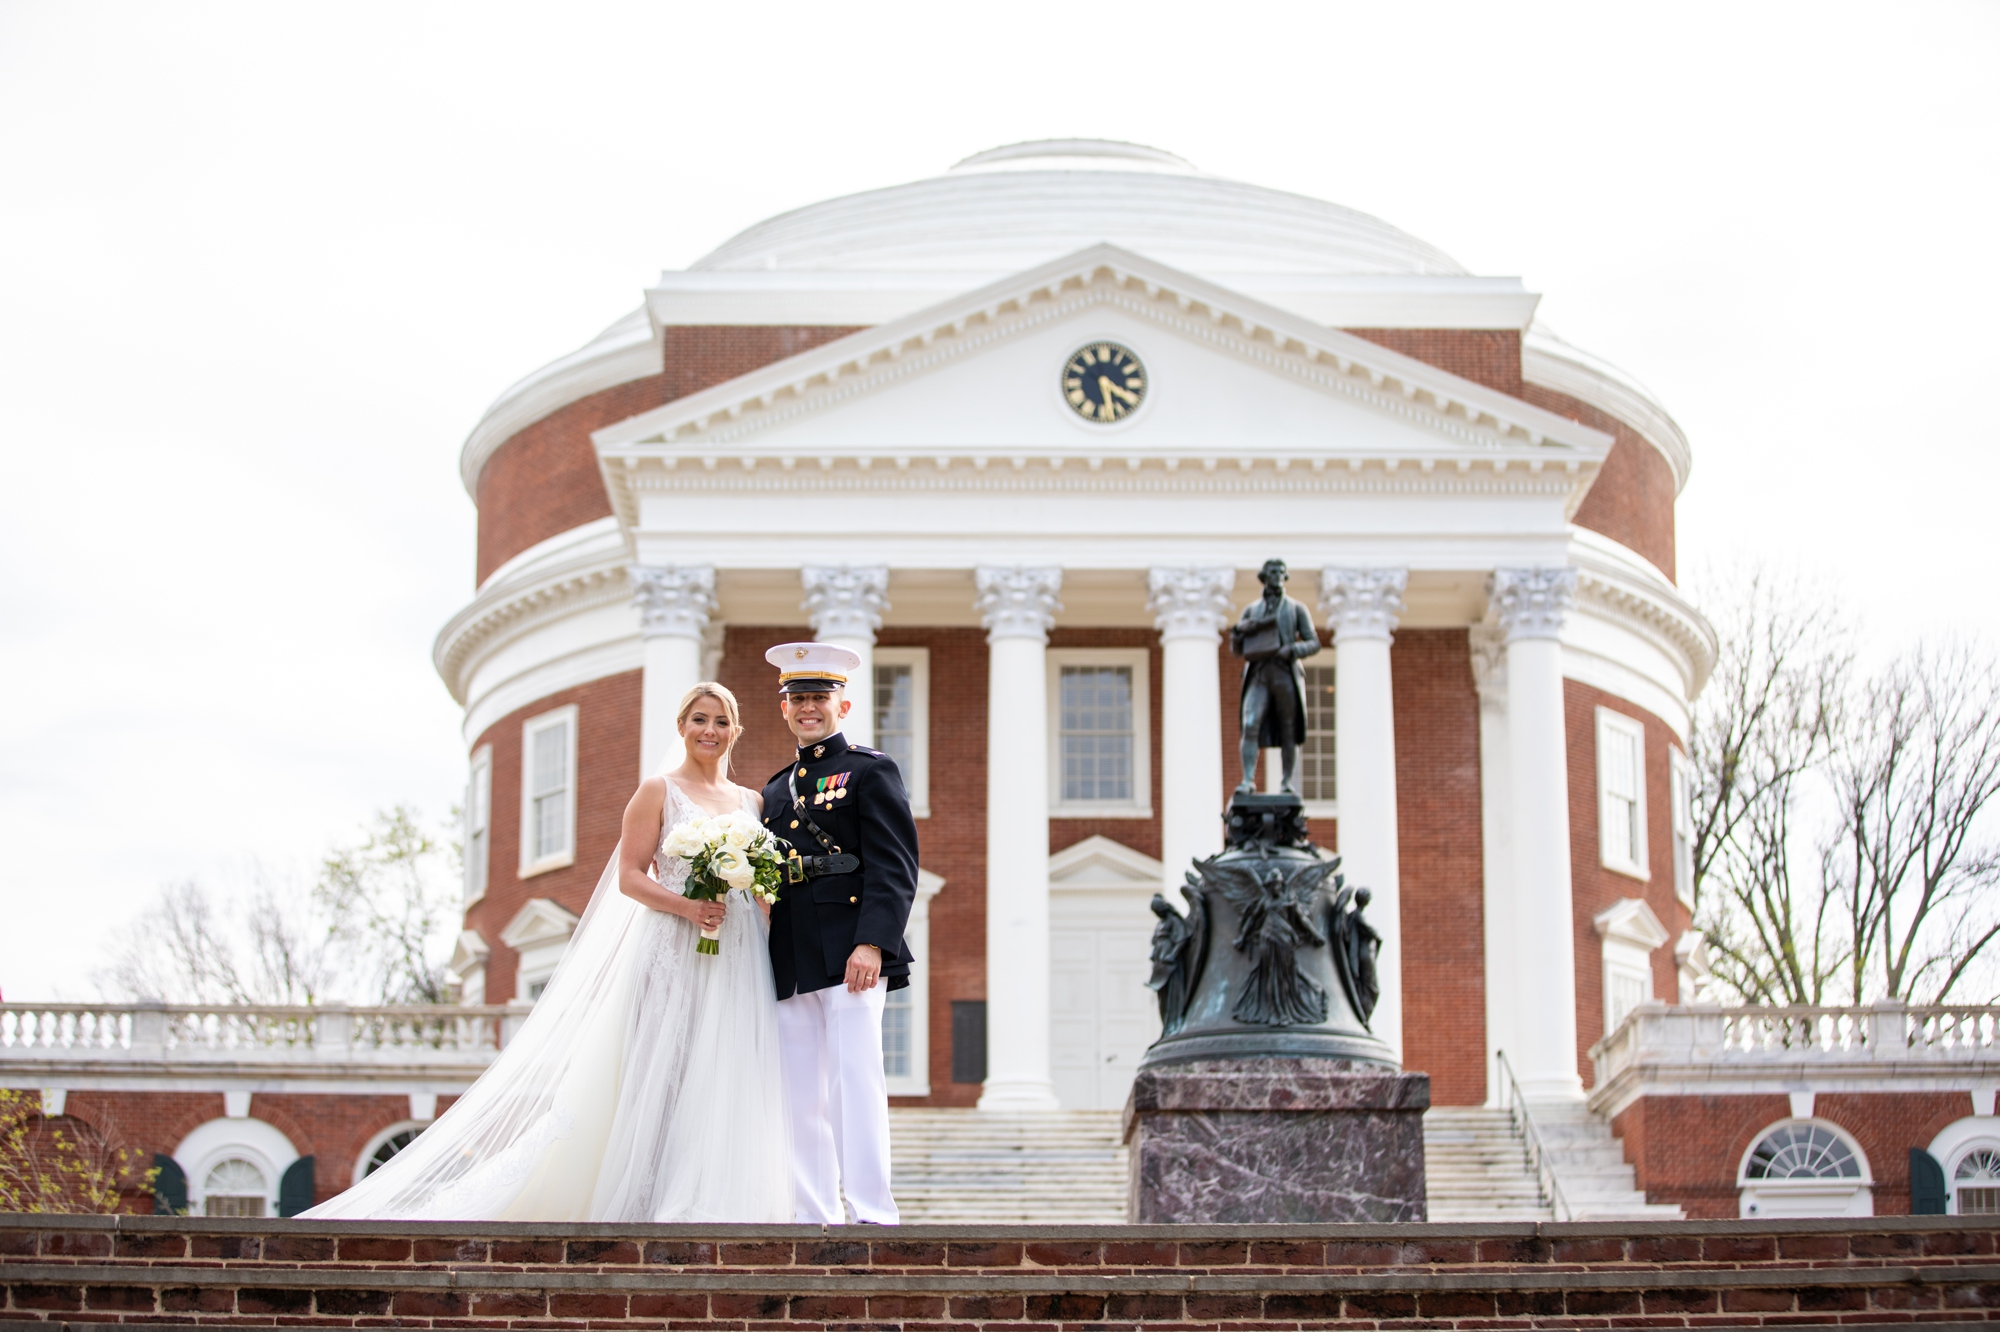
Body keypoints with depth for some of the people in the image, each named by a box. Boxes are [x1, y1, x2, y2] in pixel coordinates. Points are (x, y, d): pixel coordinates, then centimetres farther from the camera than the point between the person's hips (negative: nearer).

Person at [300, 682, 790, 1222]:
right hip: (672, 952, -4)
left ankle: (710, 1207, -2)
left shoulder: (752, 802, 17)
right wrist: (686, 907, -18)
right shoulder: (659, 792, 4)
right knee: (660, 1074, -8)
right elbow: (630, 877, -2)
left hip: (740, 959, 4)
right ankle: (654, 1203, -7)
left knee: (728, 1086, -2)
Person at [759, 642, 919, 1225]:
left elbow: (894, 869, -7)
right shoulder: (775, 791, 23)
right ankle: (817, 1218, 8)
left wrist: (872, 943, -19)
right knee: (801, 1094, 4)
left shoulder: (870, 771, 3)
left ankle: (873, 1214, -15)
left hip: (850, 957, -7)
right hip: (791, 968, 7)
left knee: (855, 1075, -14)